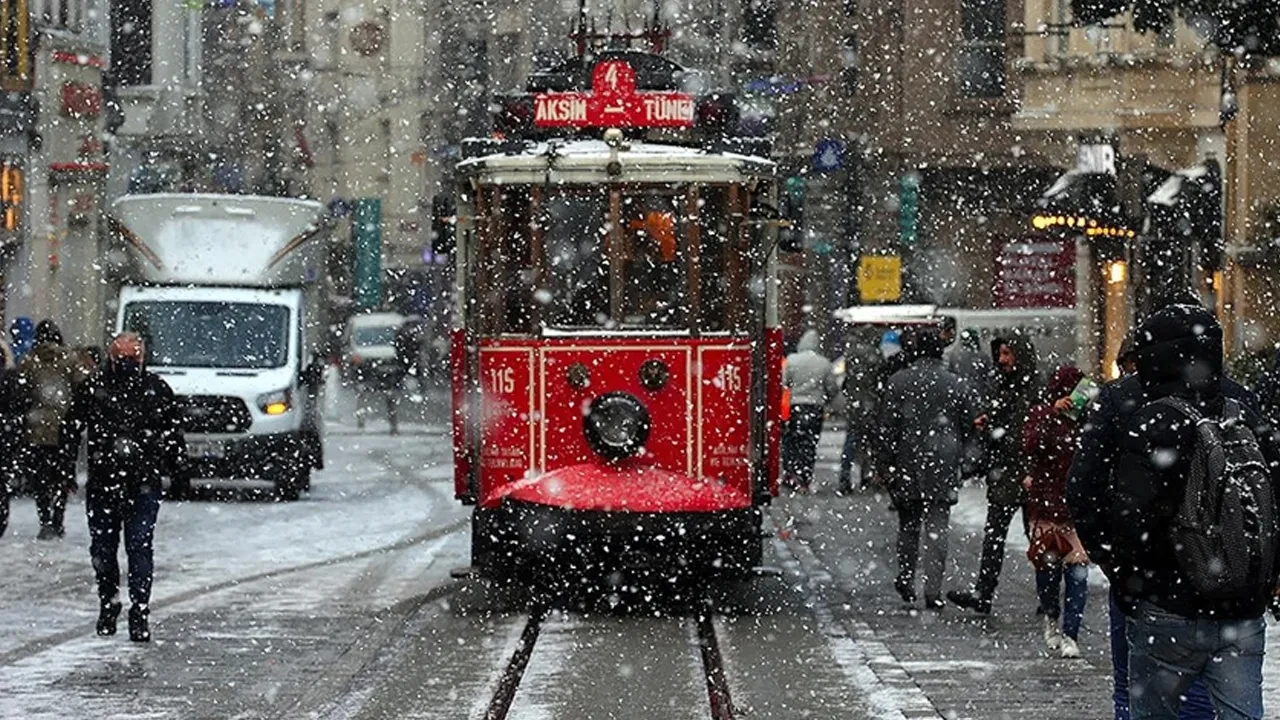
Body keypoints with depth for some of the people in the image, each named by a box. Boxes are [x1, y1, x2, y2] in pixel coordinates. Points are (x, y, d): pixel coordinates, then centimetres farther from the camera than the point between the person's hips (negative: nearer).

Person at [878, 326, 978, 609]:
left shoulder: (897, 382, -4)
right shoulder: (957, 385, -2)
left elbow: (887, 426, -4)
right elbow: (970, 426, 4)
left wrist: (888, 464, 3)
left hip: (907, 466, 0)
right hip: (943, 468, 0)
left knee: (908, 525, 17)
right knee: (937, 528, 1)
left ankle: (906, 580, 21)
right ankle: (933, 591, -6)